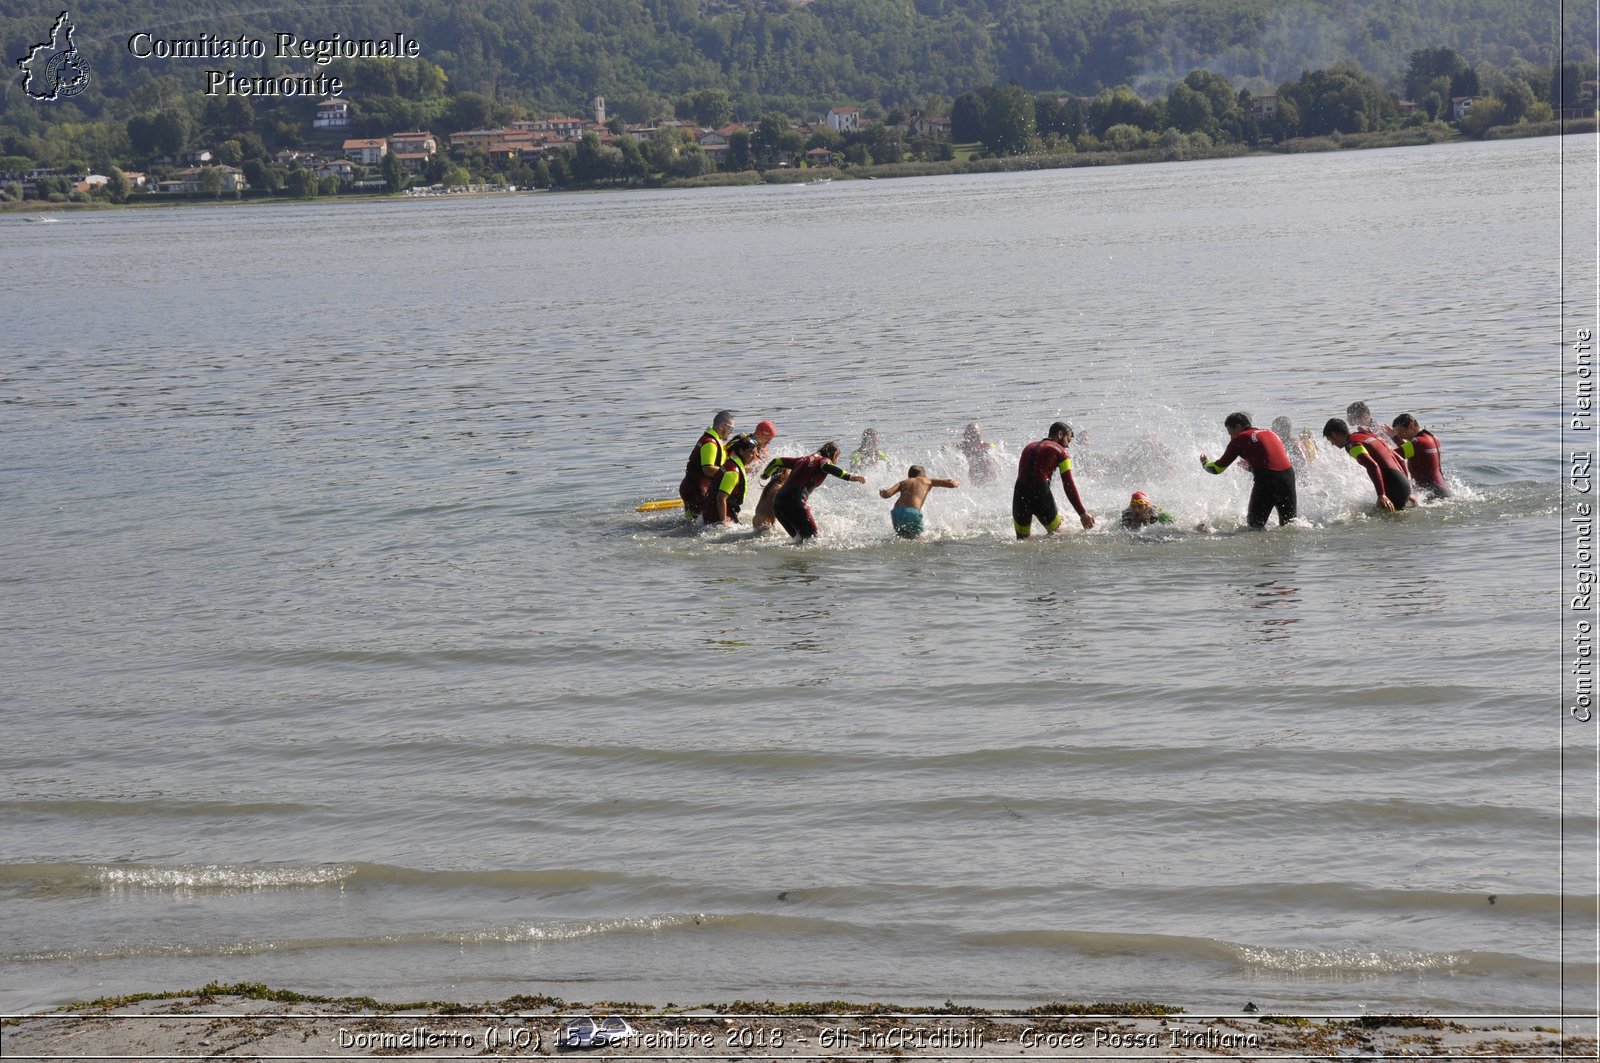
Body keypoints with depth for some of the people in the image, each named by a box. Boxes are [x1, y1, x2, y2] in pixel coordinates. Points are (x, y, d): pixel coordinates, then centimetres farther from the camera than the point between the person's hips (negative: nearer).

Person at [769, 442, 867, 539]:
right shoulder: (823, 460, 5)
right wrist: (850, 477, -32)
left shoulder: (804, 460, 27)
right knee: (812, 536, -10)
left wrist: (765, 474, 54)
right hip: (794, 502, -8)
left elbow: (776, 461, 36)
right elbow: (826, 466, -21)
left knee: (799, 538, 19)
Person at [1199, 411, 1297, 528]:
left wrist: (1205, 463, 30)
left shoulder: (1240, 439, 6)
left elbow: (1218, 468, 9)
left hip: (1266, 480, -5)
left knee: (1255, 525, 6)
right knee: (1289, 523, 14)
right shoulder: (1270, 434, 23)